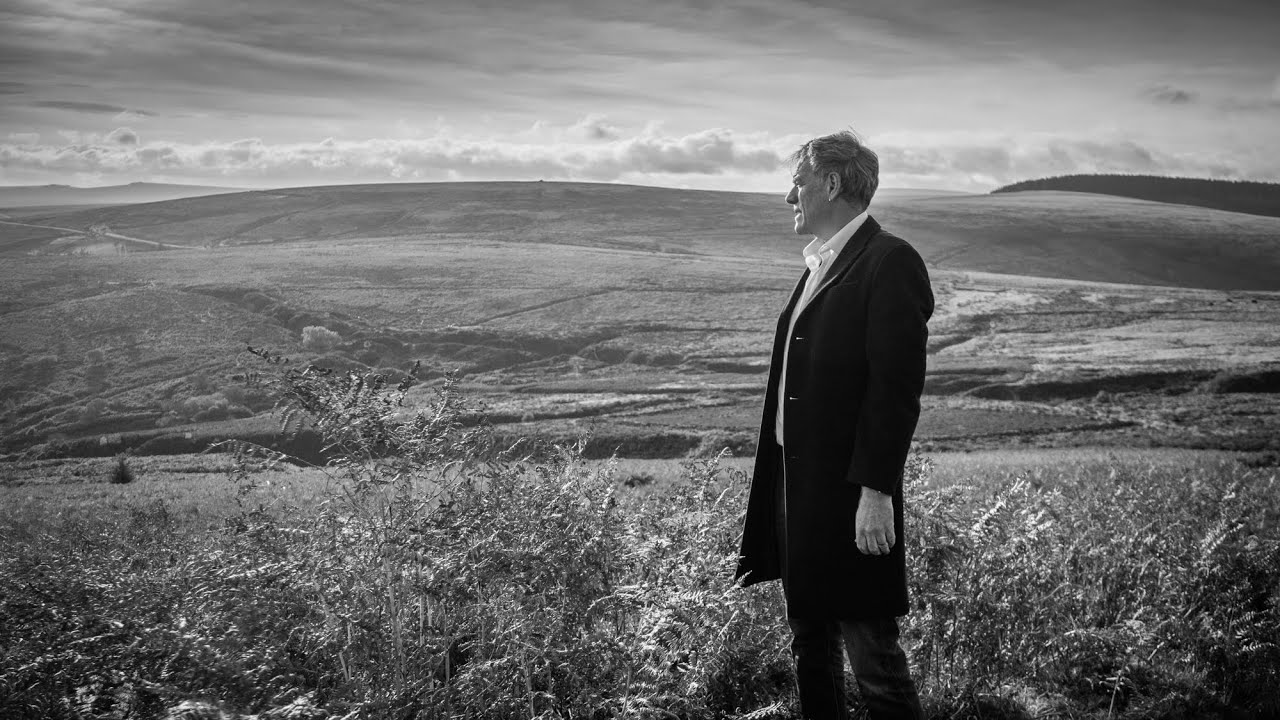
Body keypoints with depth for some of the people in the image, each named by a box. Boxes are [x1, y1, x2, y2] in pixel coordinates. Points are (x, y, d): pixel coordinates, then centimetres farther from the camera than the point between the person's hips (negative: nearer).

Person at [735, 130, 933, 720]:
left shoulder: (890, 262, -13)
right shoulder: (821, 265, 15)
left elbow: (897, 388, -18)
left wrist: (876, 492, -22)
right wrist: (781, 486, 14)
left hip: (852, 494, -9)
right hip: (798, 491, 9)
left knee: (872, 655, -1)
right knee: (809, 647, 18)